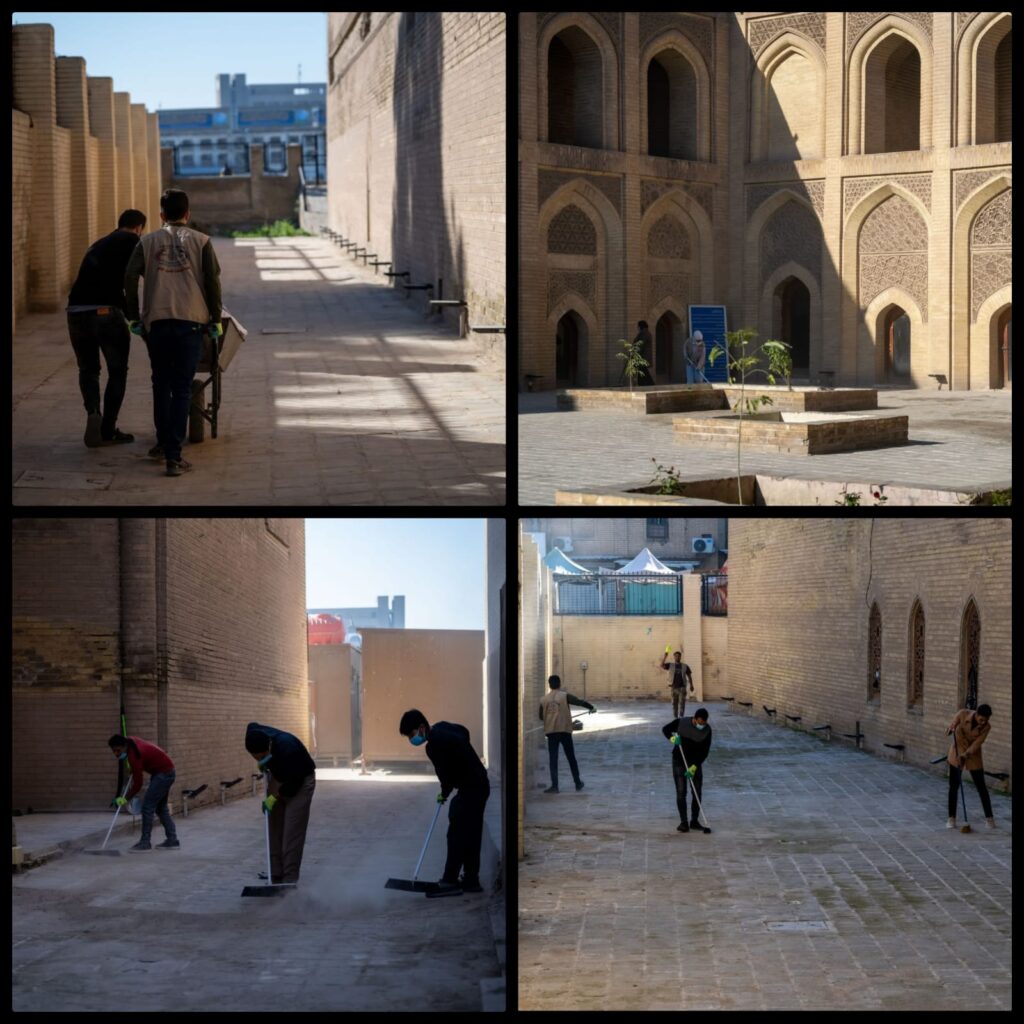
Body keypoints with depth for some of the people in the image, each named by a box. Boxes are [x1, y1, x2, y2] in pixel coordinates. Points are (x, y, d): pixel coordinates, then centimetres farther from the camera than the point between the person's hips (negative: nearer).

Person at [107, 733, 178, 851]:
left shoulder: (134, 756, -28)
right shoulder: (130, 740, -2)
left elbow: (137, 784, -24)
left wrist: (125, 799, -14)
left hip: (164, 774, -10)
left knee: (148, 806, -11)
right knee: (161, 807, 13)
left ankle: (145, 843, -8)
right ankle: (172, 840, 15)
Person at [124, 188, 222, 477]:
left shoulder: (148, 242, 10)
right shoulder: (201, 241, 6)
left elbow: (130, 277, 1)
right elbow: (213, 280, -1)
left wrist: (133, 317, 7)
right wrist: (216, 319, 7)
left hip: (156, 320, 2)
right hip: (190, 320, -2)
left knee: (161, 384, 19)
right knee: (182, 388, 0)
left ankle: (164, 442, 26)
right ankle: (173, 455, -7)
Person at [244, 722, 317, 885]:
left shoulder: (287, 748, -39)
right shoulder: (255, 734, -21)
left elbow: (294, 782, -29)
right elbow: (252, 725, 7)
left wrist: (274, 797, -21)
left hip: (300, 782, -7)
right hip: (278, 778, 7)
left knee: (292, 833, -12)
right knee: (274, 830, 3)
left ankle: (289, 880, -10)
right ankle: (276, 877, 7)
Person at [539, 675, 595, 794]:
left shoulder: (543, 700, 4)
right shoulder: (565, 696, -3)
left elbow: (541, 717, 11)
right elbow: (580, 702, -9)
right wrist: (591, 708, 5)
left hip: (551, 731, 1)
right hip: (565, 730, -1)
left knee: (553, 759, 1)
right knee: (571, 758, 11)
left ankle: (554, 785, -8)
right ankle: (578, 783, 19)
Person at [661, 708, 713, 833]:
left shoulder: (707, 730, -14)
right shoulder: (682, 722, -16)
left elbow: (705, 752, -14)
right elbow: (665, 729, 0)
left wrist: (694, 767, -22)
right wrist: (672, 738, -21)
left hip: (695, 762, 2)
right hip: (679, 761, -2)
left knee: (698, 792, 1)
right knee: (681, 792, -7)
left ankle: (694, 820, 13)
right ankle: (683, 822, -5)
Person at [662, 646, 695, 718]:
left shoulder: (685, 666, 5)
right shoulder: (670, 665, 4)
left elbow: (689, 676, 10)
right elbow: (662, 665, -12)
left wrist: (691, 685, 4)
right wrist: (665, 655, -21)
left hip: (682, 687, -1)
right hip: (674, 687, 1)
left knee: (682, 703, -9)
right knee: (674, 703, 6)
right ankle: (675, 717, 14)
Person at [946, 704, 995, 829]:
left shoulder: (986, 727, -18)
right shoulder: (963, 714, -19)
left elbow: (976, 744, -22)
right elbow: (952, 726, -5)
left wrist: (965, 756, -35)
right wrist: (951, 729, -29)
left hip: (974, 756, 0)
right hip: (957, 753, 0)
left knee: (981, 787, 1)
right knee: (954, 786, 1)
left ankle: (989, 818, 12)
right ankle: (952, 818, 10)